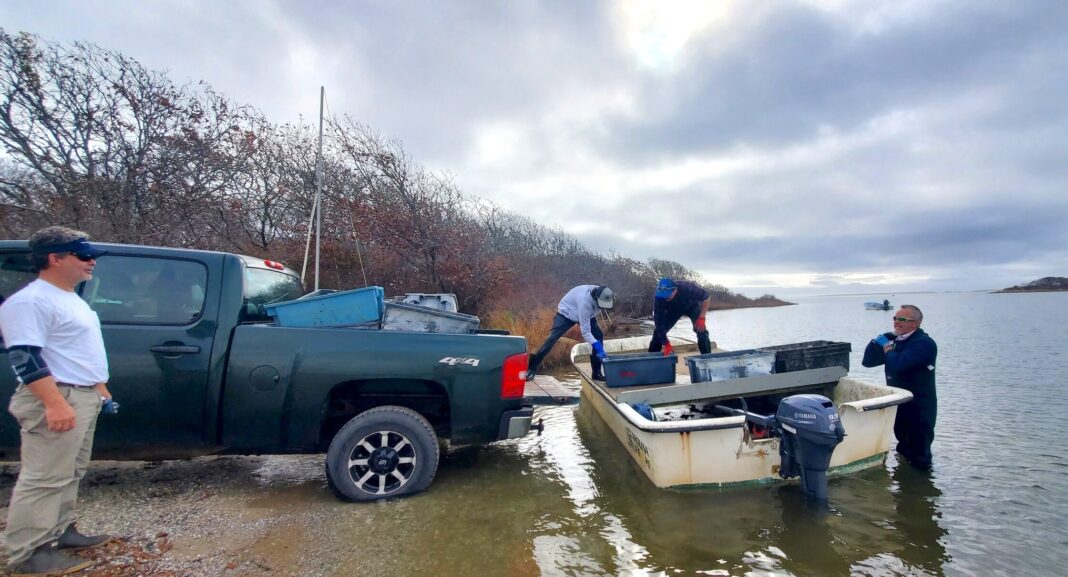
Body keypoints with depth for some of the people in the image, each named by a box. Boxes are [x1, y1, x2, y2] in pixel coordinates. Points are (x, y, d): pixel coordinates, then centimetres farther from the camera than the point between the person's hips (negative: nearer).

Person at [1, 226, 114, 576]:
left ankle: (59, 531, 28)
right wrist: (55, 403, -27)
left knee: (69, 473, 17)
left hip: (84, 397, 10)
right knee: (44, 478, -3)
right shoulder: (30, 301, -16)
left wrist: (99, 387, 23)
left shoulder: (71, 298, 15)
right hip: (55, 400, -10)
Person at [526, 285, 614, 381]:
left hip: (585, 314, 7)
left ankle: (597, 373, 2)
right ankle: (531, 369, -14)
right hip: (566, 312, -7)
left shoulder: (601, 294, -22)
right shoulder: (585, 302, -44)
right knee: (552, 339, -20)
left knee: (599, 335, -6)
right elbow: (585, 332, -41)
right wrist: (598, 348, -48)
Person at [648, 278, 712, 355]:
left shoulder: (687, 288, -42)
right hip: (672, 309, 2)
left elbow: (706, 297, -23)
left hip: (692, 306, -1)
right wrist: (666, 344, -33)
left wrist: (701, 318, -30)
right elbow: (659, 321, -31)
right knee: (658, 331, -8)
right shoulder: (659, 298, -36)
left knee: (701, 331, -19)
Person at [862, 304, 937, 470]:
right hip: (898, 405, 8)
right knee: (904, 451, 24)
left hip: (919, 409, -8)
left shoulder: (924, 343, -18)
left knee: (919, 459, 3)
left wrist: (887, 347, -13)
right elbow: (868, 361, 6)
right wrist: (878, 342, -8)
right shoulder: (894, 340, 7)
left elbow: (897, 365, -32)